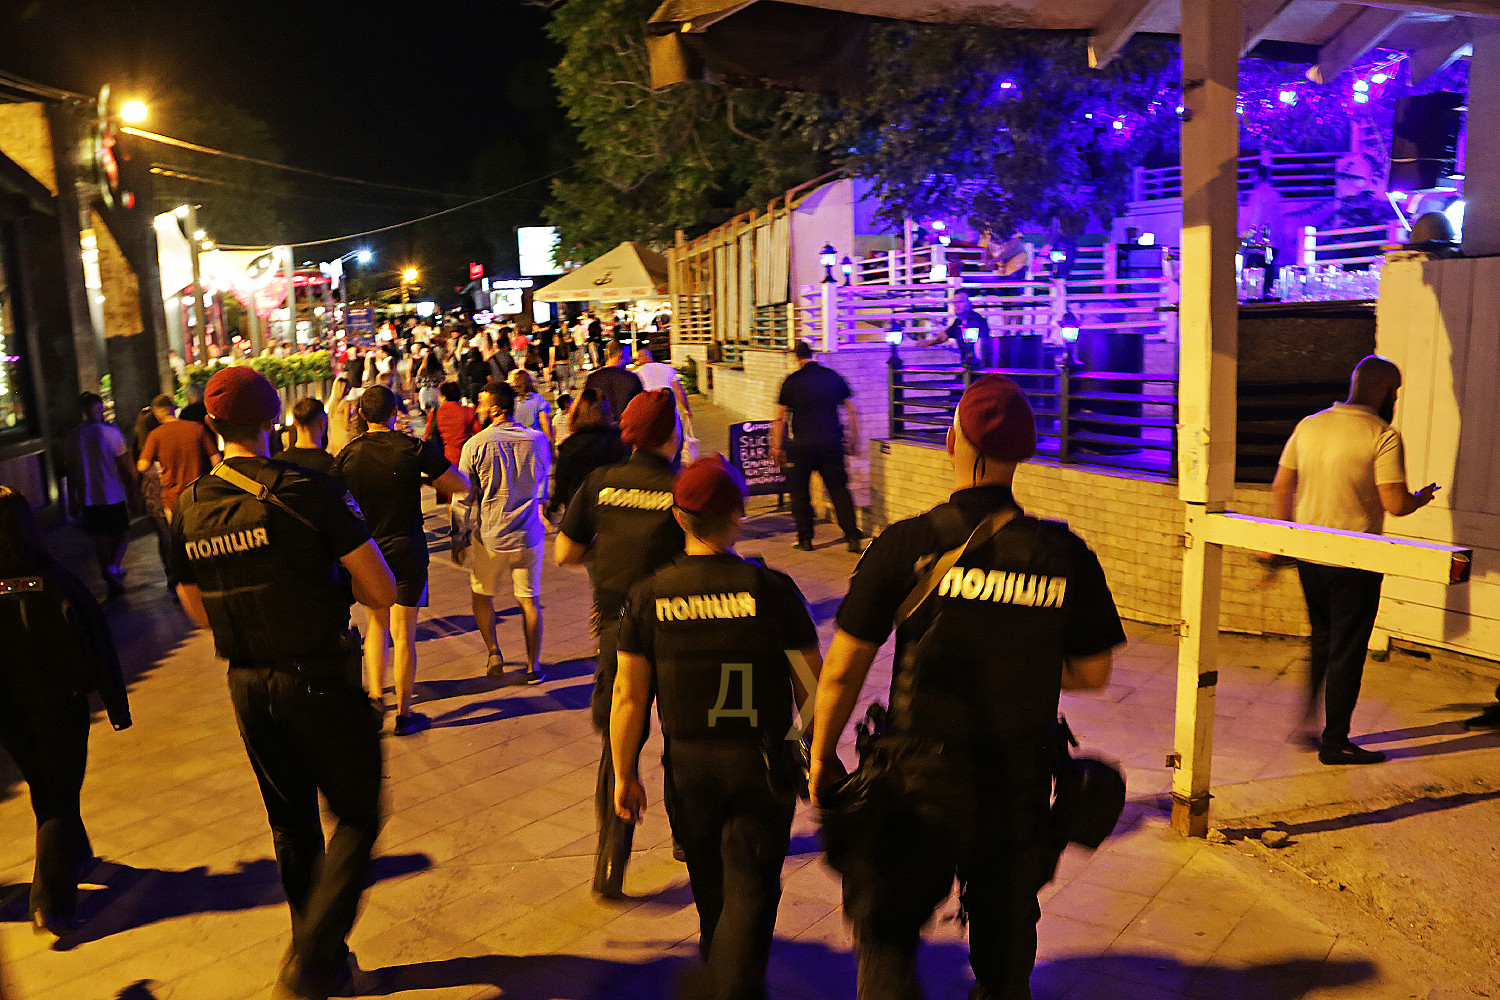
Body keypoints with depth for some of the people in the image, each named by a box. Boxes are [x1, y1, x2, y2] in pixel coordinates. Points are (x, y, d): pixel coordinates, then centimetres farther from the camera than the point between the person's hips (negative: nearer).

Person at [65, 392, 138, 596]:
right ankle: (113, 567, -17)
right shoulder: (110, 431, -10)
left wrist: (72, 500, 13)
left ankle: (111, 583, 17)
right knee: (120, 535, 9)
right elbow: (124, 465, -8)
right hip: (114, 495, -4)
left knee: (99, 539, 11)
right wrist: (131, 490, 2)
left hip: (89, 498, 4)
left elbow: (71, 470, 6)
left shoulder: (74, 435, 2)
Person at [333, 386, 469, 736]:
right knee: (403, 633, 4)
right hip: (407, 550, -2)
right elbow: (462, 485, -3)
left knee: (376, 621, 22)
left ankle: (376, 693, 14)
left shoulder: (348, 454, -3)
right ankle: (403, 713, 11)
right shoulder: (415, 449, -10)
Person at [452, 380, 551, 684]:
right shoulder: (537, 440, -2)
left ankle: (493, 652, 11)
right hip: (528, 535, 2)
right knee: (529, 600, 11)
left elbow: (463, 497, -5)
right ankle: (533, 665, 14)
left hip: (489, 536, -2)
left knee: (481, 595, 19)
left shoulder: (475, 445, -10)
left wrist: (459, 539, 4)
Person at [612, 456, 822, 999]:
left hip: (686, 765, 4)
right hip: (761, 765, -3)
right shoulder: (770, 588, -14)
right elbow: (813, 685, -8)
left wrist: (624, 774, 5)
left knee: (708, 878, 25)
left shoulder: (649, 594, -8)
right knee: (750, 890, 8)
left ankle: (716, 951, 50)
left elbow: (628, 696, -6)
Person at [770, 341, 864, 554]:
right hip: (832, 444, 2)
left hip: (803, 445, -2)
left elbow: (780, 418, -1)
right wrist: (852, 440, 18)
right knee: (839, 489, 8)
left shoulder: (792, 381, -1)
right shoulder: (833, 377, 6)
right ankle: (852, 537, 1)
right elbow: (852, 411, 9)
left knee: (800, 491, 12)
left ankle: (805, 539, 13)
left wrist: (777, 447, 7)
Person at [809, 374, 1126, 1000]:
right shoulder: (1065, 554, -9)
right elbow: (1093, 673, 2)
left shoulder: (907, 544, -16)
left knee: (886, 931, 18)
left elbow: (843, 669, -11)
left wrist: (821, 755, 4)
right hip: (1021, 789, 3)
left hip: (922, 783, -2)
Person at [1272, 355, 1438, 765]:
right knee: (1347, 651, 6)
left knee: (1322, 639, 22)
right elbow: (1395, 504, -18)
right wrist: (1423, 497, 4)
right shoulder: (1383, 435, -14)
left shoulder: (1309, 425, 4)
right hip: (1353, 562, -6)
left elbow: (1281, 487, 7)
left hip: (1307, 555, 6)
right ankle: (1335, 742, 15)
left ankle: (1307, 720, 26)